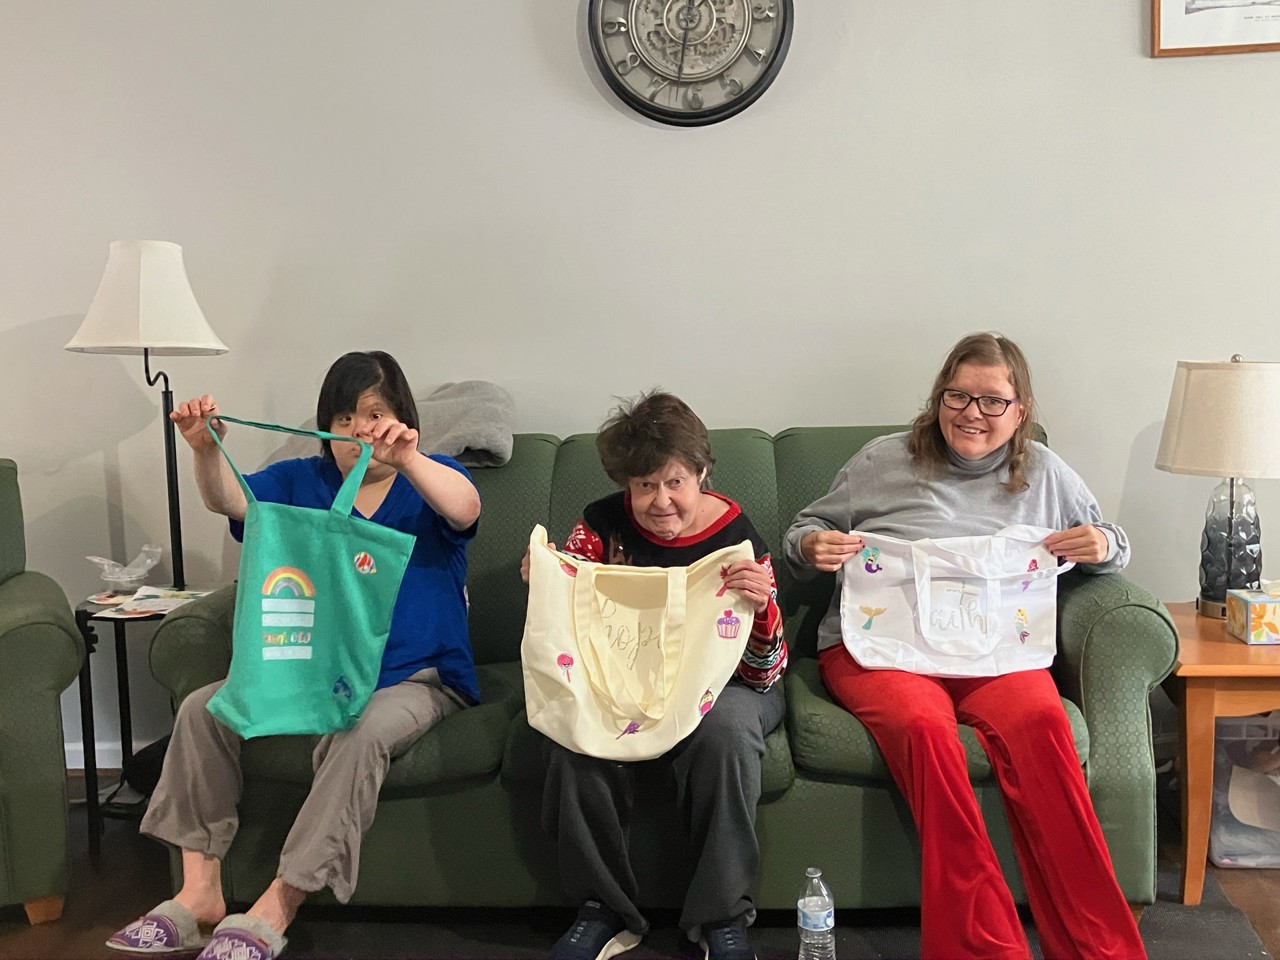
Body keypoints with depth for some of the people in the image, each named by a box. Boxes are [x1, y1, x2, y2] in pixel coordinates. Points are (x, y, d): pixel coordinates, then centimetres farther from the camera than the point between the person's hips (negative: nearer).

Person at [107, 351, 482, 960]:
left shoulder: (430, 480, 4)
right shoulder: (301, 482, 14)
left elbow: (464, 509, -20)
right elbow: (228, 501, -4)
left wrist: (407, 459, -39)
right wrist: (206, 451, -26)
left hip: (415, 677, -4)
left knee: (361, 735, -35)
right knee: (202, 709, -15)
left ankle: (274, 910, -28)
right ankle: (199, 895, -12)